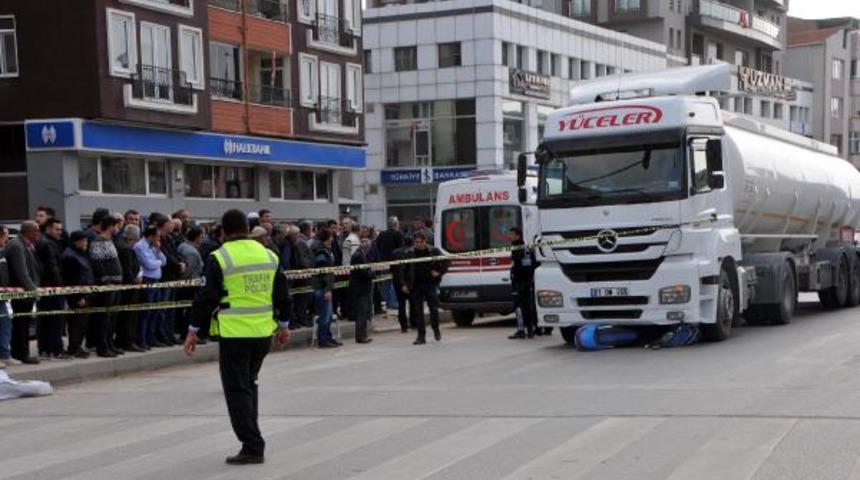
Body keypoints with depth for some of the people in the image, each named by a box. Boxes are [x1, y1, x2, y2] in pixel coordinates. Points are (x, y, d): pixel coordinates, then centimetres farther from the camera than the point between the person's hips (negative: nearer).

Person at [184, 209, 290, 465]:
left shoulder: (219, 259, -8)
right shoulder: (269, 255, 6)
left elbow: (206, 298, -9)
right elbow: (281, 294, 13)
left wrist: (193, 330, -1)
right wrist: (284, 324, 24)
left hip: (234, 334, -5)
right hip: (263, 332, 5)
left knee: (237, 389, 1)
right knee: (249, 383, 21)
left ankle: (253, 447, -2)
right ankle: (250, 437, 23)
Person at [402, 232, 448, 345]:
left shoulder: (434, 251, 1)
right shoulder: (409, 253, 4)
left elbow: (445, 263, 10)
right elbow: (405, 270, 9)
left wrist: (439, 272, -4)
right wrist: (405, 284, 2)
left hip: (431, 284, -1)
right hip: (416, 286, 2)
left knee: (434, 309, -6)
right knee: (418, 311, 1)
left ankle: (436, 330, 17)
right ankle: (421, 335, 7)